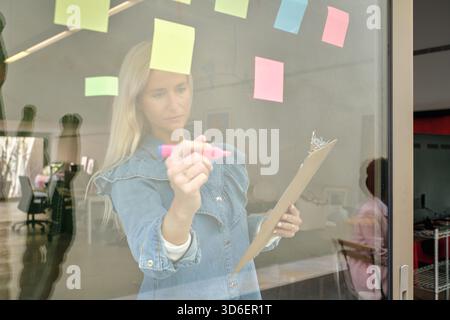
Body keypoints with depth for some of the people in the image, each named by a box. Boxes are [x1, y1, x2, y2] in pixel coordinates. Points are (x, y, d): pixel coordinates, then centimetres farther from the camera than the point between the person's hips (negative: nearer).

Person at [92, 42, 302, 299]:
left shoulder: (224, 155, -2)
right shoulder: (131, 175, -17)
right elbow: (155, 260, -33)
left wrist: (268, 226, -9)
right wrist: (182, 209, -51)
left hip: (244, 290, 5)